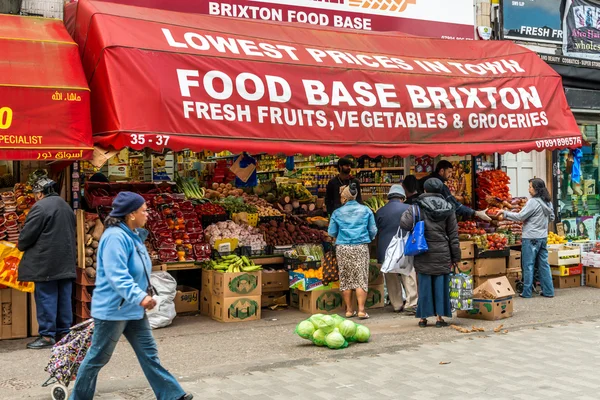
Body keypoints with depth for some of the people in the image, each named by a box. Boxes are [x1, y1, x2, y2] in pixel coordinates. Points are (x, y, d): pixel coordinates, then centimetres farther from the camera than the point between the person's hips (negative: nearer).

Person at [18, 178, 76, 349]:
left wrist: (21, 246, 10)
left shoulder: (40, 207, -11)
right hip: (66, 262, 8)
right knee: (64, 298, 10)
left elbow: (27, 234, -10)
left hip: (46, 263, -8)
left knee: (46, 299, -2)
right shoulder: (66, 207, 16)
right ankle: (64, 333, 15)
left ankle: (47, 336, 1)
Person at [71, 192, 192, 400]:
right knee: (97, 358, 6)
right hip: (113, 309, -9)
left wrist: (142, 295, 21)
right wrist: (139, 297, -38)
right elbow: (117, 276, -32)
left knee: (149, 354, 11)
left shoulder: (133, 235, 8)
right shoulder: (115, 237, -23)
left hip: (133, 309, 9)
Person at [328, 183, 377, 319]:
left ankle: (349, 310, 14)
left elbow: (331, 232, 4)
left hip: (342, 248, 0)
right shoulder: (366, 210, 3)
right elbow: (373, 231, 5)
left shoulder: (337, 212, 1)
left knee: (345, 279, 9)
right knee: (361, 278, 2)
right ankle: (361, 310, -3)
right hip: (361, 247, 0)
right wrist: (368, 239, 26)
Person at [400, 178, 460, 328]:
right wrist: (456, 256, 10)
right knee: (441, 284, 7)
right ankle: (440, 317, 9)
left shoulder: (417, 207, -5)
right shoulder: (448, 208, 4)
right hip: (442, 253, 1)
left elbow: (405, 224, -16)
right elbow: (453, 234, 5)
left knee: (424, 284, 7)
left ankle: (423, 317, 13)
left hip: (423, 253, -1)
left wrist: (406, 213, 6)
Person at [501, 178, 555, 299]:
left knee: (528, 265, 0)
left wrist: (505, 213, -6)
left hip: (531, 238, -8)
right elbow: (551, 218, 19)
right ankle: (548, 291, 14)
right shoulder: (548, 202, 9)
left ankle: (527, 292, 4)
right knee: (544, 264, 11)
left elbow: (520, 217, -15)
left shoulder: (533, 202, -16)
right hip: (543, 237, 8)